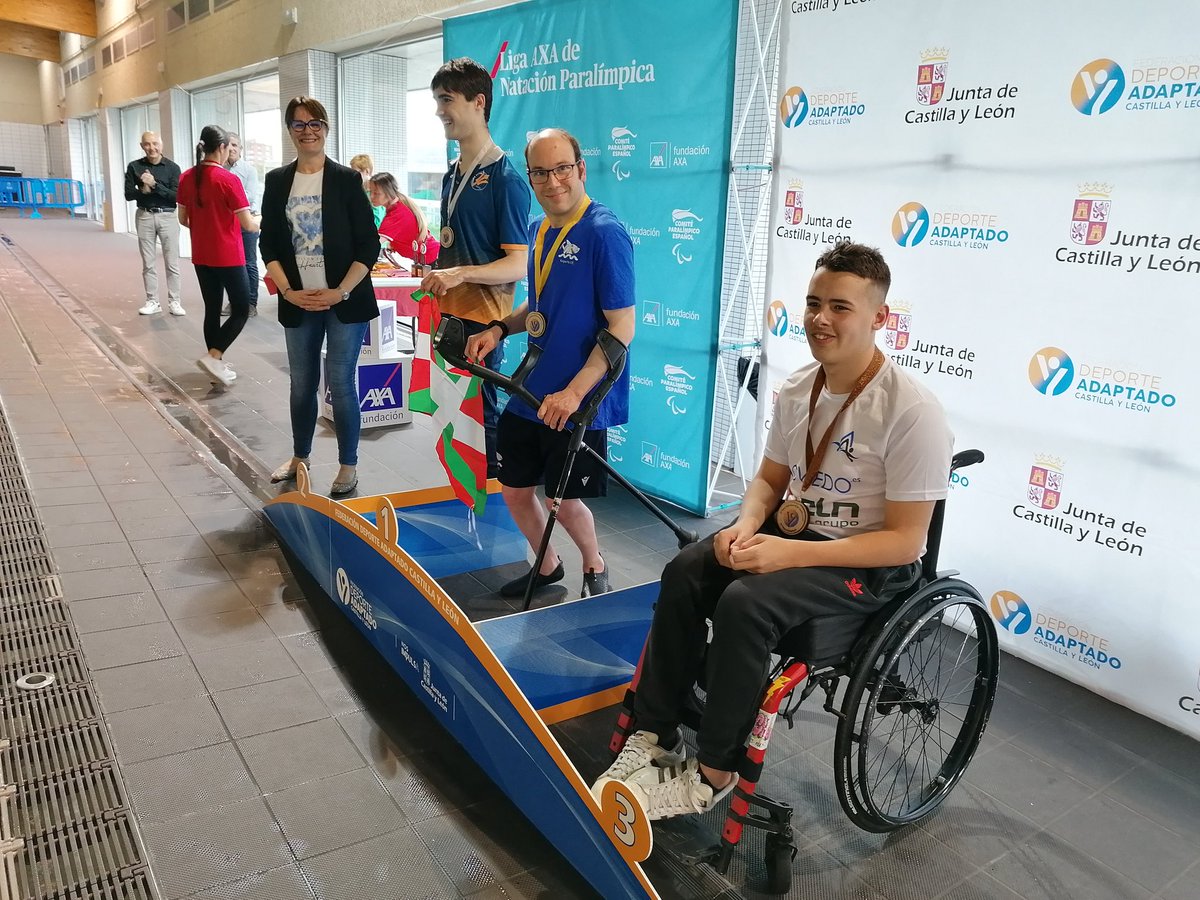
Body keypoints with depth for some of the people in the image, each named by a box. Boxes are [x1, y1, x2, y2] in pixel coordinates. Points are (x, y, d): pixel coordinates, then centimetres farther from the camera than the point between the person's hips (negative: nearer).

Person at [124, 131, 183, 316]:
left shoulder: (172, 168, -2)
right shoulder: (134, 167, 3)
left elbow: (176, 196, -10)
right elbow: (128, 194, 2)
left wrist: (154, 185, -19)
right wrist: (143, 191, -16)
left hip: (167, 217, -2)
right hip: (144, 216, 2)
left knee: (172, 263, 1)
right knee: (148, 263, 7)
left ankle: (174, 301, 9)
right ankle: (152, 301, 14)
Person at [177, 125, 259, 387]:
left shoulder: (187, 178, 3)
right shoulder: (228, 179, -16)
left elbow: (183, 219, 10)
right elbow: (248, 224, -15)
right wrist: (262, 223, 6)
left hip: (201, 256, 7)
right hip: (228, 257, -6)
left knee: (212, 309, 14)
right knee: (241, 310, 5)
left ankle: (217, 365, 19)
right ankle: (213, 356, -9)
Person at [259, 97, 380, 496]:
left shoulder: (347, 179, -3)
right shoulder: (277, 181, 7)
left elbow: (369, 246, -5)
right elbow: (268, 244, 7)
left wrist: (340, 292, -14)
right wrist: (288, 291, -6)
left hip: (344, 301, -3)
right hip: (299, 302, 3)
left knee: (341, 383, -2)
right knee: (302, 383, 12)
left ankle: (348, 465, 12)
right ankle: (299, 456, 30)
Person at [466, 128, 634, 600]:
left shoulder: (605, 233, -17)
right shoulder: (538, 228, 8)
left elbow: (622, 327, -20)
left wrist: (573, 393, -24)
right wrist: (499, 329, 2)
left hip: (579, 403, -7)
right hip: (530, 392, 8)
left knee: (566, 502, 6)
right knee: (514, 489, 16)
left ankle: (594, 568, 37)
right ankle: (547, 566, 41)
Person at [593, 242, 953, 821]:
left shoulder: (912, 412, -20)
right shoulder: (796, 391, 1)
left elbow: (906, 540, -19)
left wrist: (793, 554, -26)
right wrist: (746, 527, -10)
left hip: (873, 564, -6)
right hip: (794, 531, 7)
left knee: (744, 602, -30)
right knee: (685, 573, -16)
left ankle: (713, 773, -11)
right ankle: (655, 738, -6)